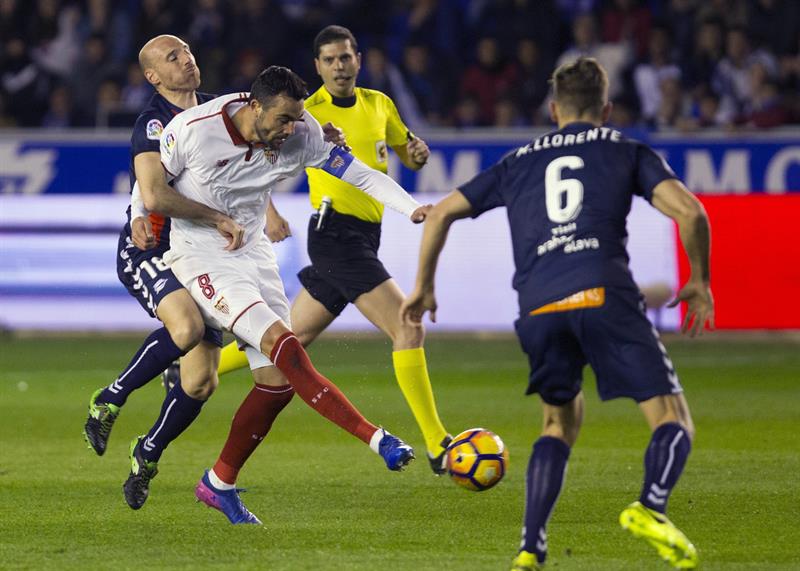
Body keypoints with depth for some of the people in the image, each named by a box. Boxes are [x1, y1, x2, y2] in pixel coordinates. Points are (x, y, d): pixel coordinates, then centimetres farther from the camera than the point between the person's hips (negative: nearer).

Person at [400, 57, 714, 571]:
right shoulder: (627, 151, 20)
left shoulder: (520, 162, 29)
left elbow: (442, 212, 30)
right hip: (604, 294, -3)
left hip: (538, 308, 3)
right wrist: (700, 283, 19)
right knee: (674, 421, 1)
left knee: (561, 422, 25)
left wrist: (424, 288, 41)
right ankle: (651, 507, -31)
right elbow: (689, 210, 6)